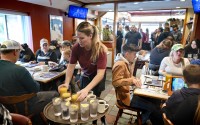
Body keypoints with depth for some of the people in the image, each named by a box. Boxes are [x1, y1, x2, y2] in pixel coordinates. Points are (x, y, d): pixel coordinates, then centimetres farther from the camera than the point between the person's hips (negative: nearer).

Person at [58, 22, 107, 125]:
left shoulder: (101, 49, -32)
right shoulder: (76, 48, -22)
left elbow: (100, 73, -38)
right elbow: (71, 66, -14)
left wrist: (86, 90, -49)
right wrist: (66, 83, -30)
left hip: (97, 77, -3)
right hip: (85, 75, 4)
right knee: (83, 99, 6)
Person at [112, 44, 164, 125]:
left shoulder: (127, 62, 7)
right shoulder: (120, 64, -23)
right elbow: (115, 82, -29)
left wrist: (135, 80, 2)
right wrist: (132, 80, -34)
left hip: (130, 92, 9)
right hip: (125, 97, -9)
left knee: (152, 100, 6)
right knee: (152, 107, -8)